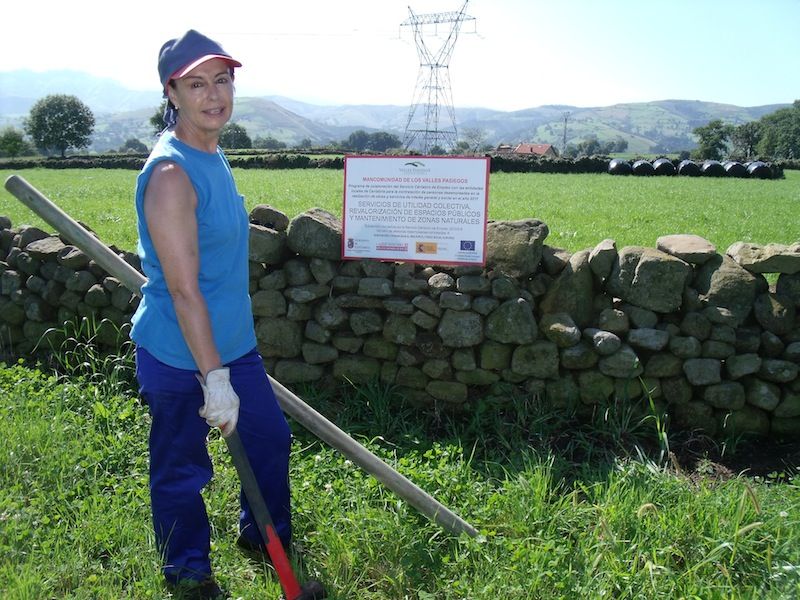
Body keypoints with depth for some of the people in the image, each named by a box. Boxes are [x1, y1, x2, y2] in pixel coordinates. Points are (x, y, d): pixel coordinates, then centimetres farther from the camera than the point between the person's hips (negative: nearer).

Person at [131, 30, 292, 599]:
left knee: (270, 435, 22)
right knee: (182, 470, 11)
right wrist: (214, 378, -25)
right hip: (181, 358, -9)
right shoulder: (171, 173, -23)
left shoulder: (214, 157, 5)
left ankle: (265, 534, 46)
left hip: (232, 343, 9)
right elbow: (182, 289, -26)